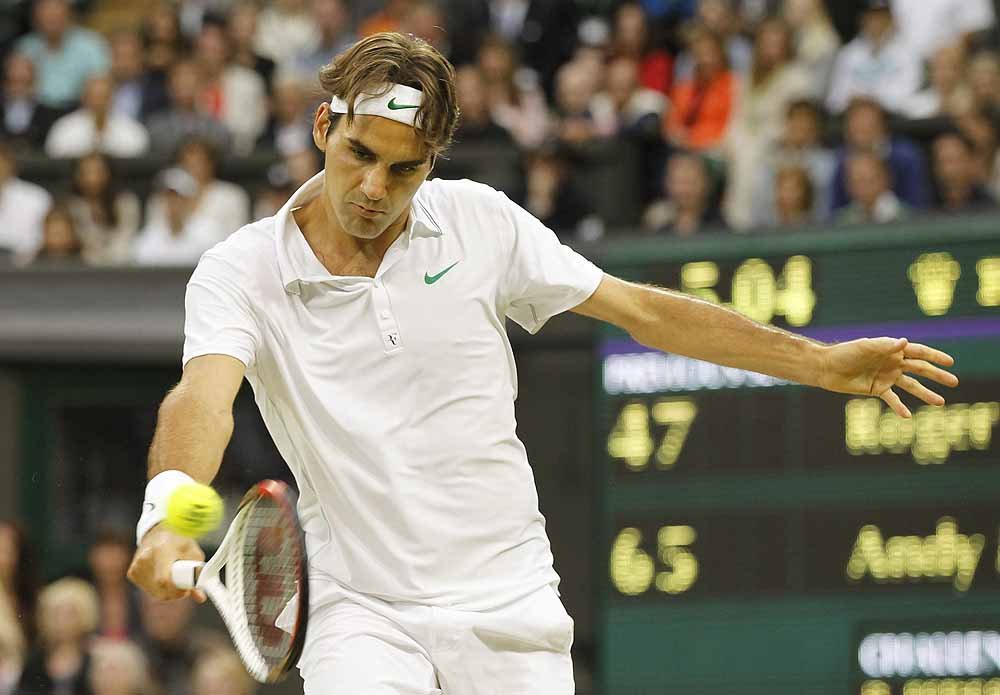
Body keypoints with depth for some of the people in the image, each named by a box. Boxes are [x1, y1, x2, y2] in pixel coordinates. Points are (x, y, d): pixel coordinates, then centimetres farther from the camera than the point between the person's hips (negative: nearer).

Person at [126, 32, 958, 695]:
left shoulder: (477, 221, 1)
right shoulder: (241, 270, -6)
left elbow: (642, 309, 8)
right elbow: (202, 395, -25)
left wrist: (823, 362, 4)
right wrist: (169, 509, -47)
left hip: (511, 612, 2)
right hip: (365, 613, -2)